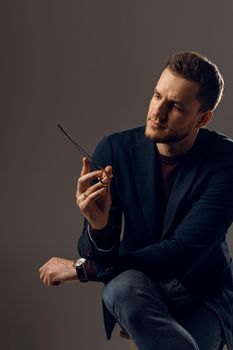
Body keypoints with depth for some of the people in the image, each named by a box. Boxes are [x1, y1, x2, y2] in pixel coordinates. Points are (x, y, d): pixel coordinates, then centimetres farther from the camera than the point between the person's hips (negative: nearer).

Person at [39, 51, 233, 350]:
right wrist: (99, 227, -37)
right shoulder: (114, 150, -10)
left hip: (204, 293, -2)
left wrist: (82, 269, -19)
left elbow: (183, 253, -22)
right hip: (139, 285, 2)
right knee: (121, 288, -34)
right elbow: (97, 255, -11)